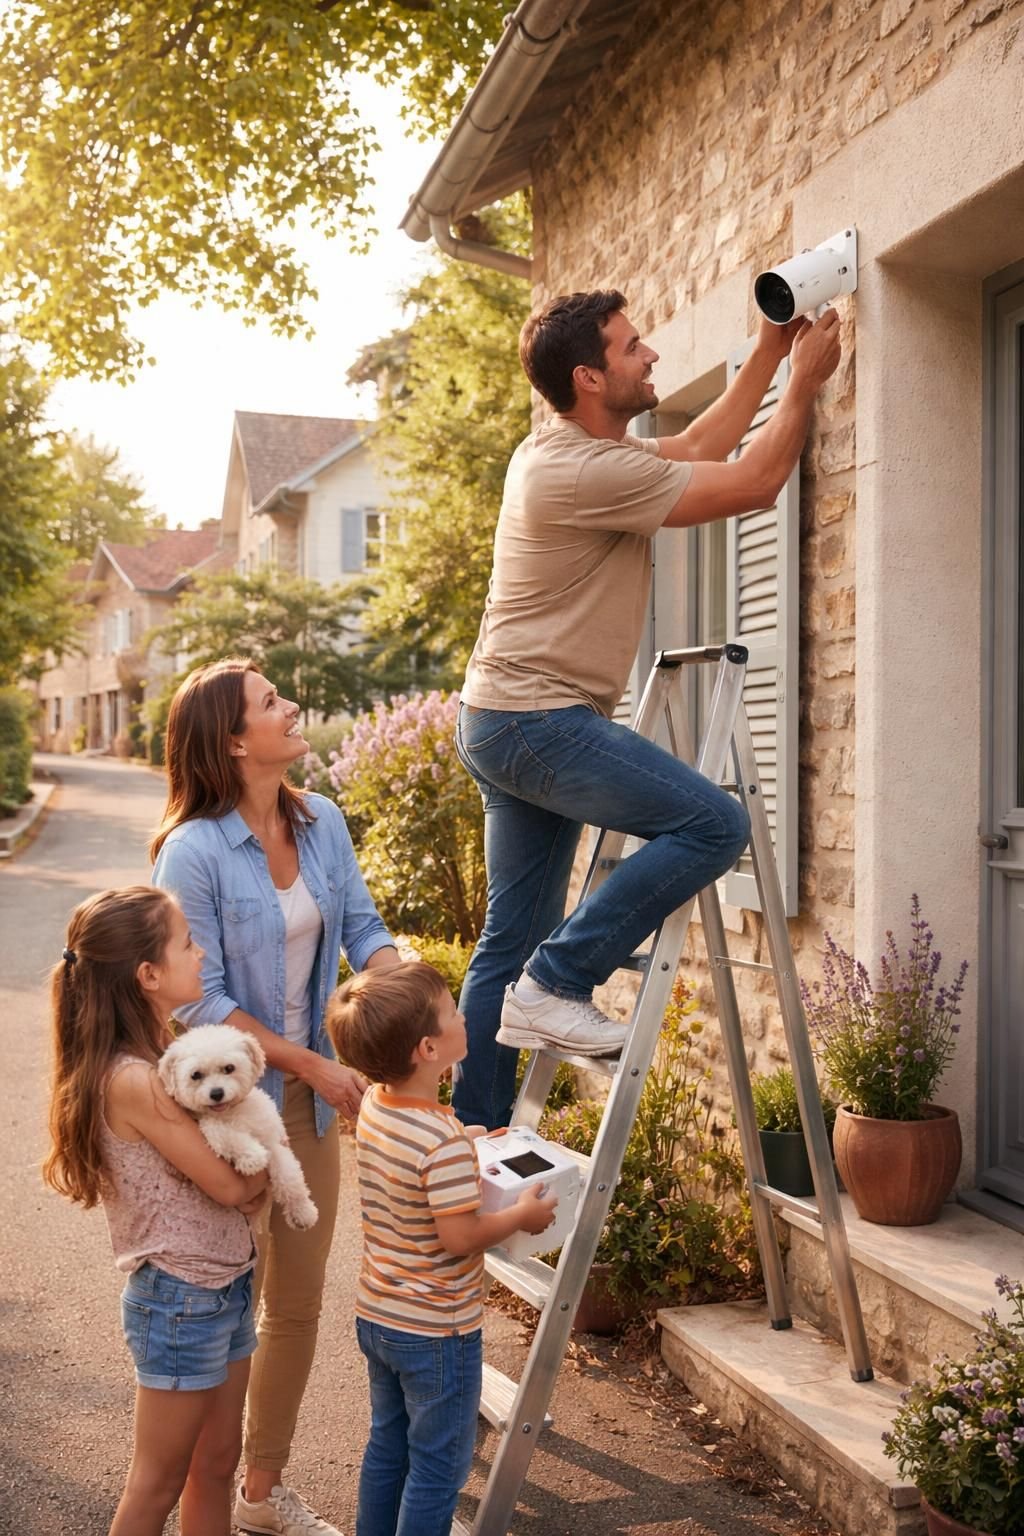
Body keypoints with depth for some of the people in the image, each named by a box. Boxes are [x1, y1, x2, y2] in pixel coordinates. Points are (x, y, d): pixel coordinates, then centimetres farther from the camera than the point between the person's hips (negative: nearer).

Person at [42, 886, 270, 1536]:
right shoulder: (134, 1080, -26)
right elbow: (230, 1185, -19)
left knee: (217, 1462, 19)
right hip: (180, 1301, -8)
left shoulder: (161, 1055, 3)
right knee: (159, 1483, 9)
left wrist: (252, 1180, -12)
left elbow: (237, 1185, 7)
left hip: (226, 1283, 8)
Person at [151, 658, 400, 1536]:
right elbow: (201, 1000, -19)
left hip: (309, 1100, 6)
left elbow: (362, 927, 1)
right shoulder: (194, 851, -19)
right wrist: (312, 1063, -19)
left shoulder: (323, 825, 1)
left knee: (298, 1306, 16)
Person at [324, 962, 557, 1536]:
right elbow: (460, 1236, -25)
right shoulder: (443, 1142, -29)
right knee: (439, 1466, 9)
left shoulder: (374, 1107, -4)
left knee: (388, 1446, 23)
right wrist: (525, 1214, -12)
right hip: (436, 1330, -8)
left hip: (378, 1315, 8)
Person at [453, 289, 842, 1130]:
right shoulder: (584, 470, -19)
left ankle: (476, 1134, 18)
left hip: (508, 723, 10)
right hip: (536, 720, -10)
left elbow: (698, 448, 25)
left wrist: (768, 356, 24)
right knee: (713, 823, -17)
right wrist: (806, 381, 0)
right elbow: (754, 484, -14)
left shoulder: (578, 451, 12)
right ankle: (555, 983, -11)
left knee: (511, 943, 12)